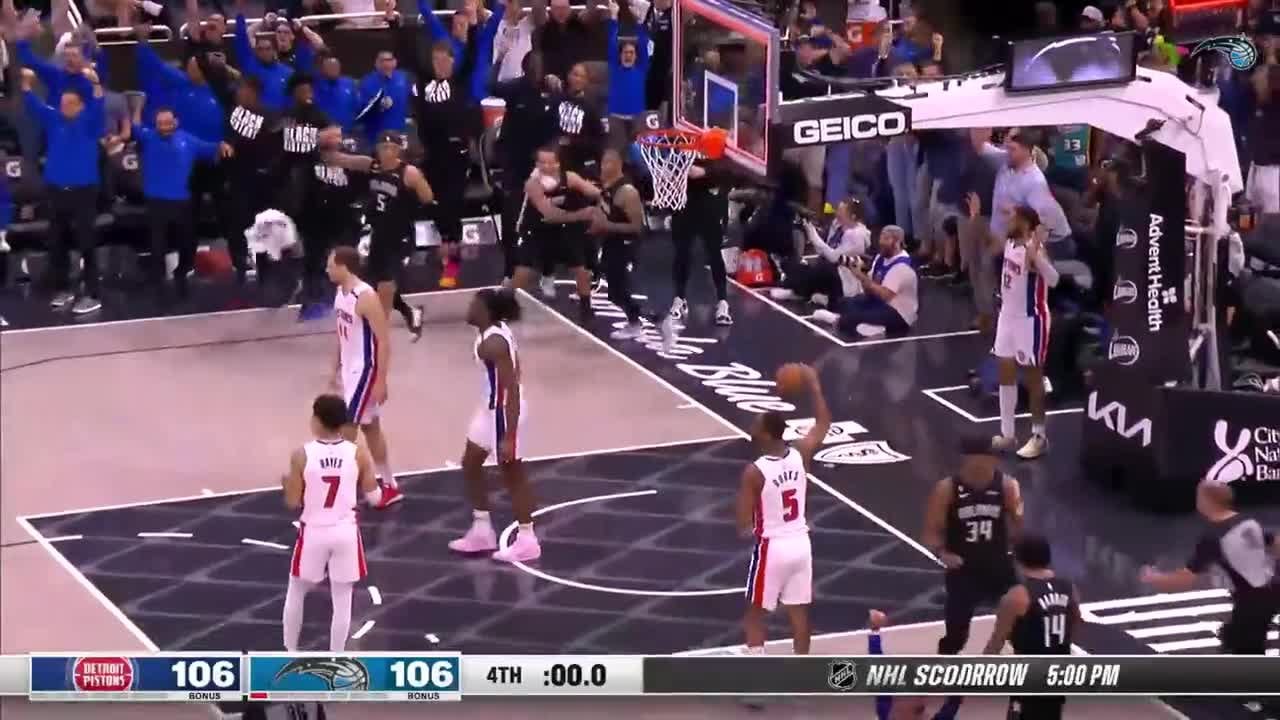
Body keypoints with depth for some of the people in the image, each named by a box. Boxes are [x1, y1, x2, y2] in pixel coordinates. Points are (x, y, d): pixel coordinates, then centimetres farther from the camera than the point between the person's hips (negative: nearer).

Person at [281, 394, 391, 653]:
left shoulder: (301, 455, -13)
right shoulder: (359, 454, -9)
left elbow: (293, 502, -7)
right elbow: (375, 499, -3)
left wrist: (286, 483, 13)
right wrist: (384, 491, 19)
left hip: (313, 532, -1)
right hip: (345, 532, 1)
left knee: (296, 592, 20)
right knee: (342, 599, 10)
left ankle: (290, 653, 28)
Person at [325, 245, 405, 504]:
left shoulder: (366, 297, -23)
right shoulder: (340, 292, 4)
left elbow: (383, 341, -22)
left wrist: (381, 381, -22)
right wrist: (336, 368, 19)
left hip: (365, 370, -9)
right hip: (349, 369, 9)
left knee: (347, 429, -8)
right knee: (370, 428, 15)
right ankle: (390, 488, 25)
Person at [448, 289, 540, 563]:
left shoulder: (493, 343, -27)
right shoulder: (496, 332, 3)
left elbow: (512, 390, -28)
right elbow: (513, 372, 15)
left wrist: (509, 437, -28)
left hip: (503, 412, -10)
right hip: (491, 409, 10)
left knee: (512, 475, 3)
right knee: (470, 466, 20)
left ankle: (527, 541, 16)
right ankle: (482, 531, 31)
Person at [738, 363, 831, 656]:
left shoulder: (754, 472, -20)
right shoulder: (801, 454, -6)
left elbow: (744, 525, -17)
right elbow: (823, 424, 15)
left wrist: (750, 528, 6)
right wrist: (814, 385, 17)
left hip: (772, 547, -5)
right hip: (800, 542, 5)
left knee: (755, 614, 7)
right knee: (799, 611, 14)